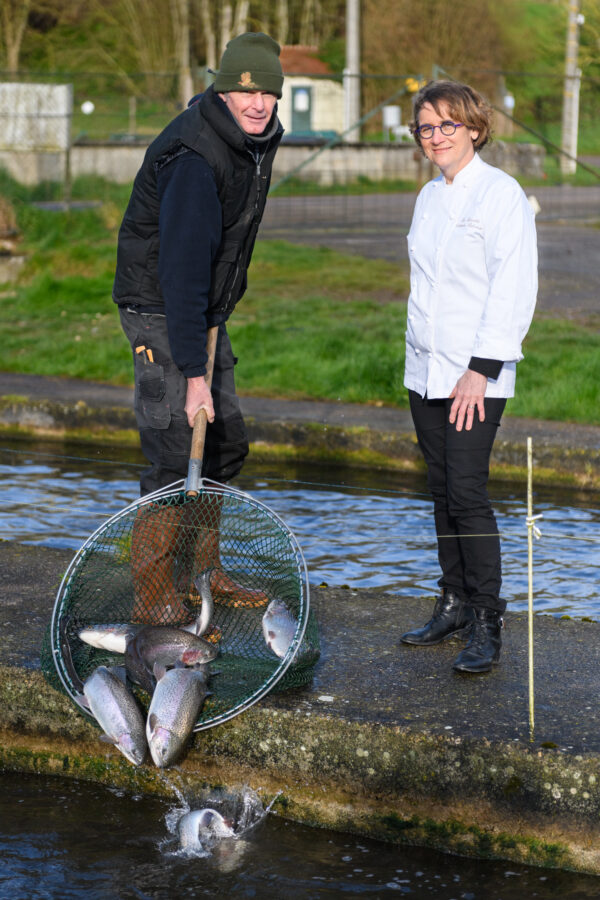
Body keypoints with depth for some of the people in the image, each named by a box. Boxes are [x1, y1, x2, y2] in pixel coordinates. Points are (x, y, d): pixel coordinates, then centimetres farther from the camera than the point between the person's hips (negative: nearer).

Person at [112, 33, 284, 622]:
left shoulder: (260, 136, 2)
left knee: (226, 442, 13)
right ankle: (154, 592, -3)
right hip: (159, 310, -9)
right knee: (176, 451, -12)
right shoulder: (194, 158, -28)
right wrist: (193, 373, -33)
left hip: (207, 311, 9)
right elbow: (183, 271, -31)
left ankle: (201, 572, 25)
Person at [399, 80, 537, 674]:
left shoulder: (501, 194, -10)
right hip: (426, 370, 7)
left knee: (467, 493, -11)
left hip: (477, 376, -7)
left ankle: (486, 625, -4)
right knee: (442, 491, 10)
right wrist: (420, 354, 18)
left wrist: (481, 369, -19)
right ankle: (453, 605, 20)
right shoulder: (430, 196, 13)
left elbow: (514, 290, -15)